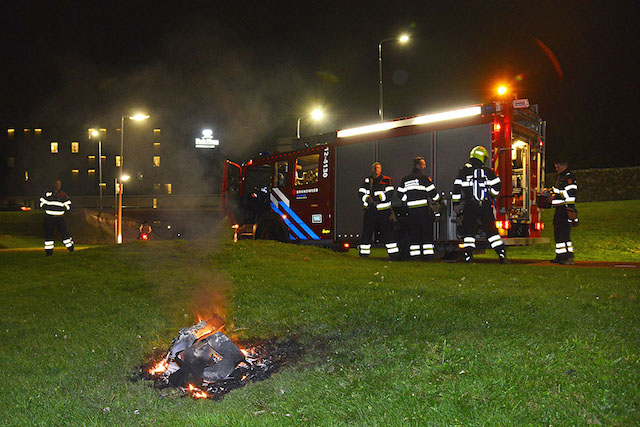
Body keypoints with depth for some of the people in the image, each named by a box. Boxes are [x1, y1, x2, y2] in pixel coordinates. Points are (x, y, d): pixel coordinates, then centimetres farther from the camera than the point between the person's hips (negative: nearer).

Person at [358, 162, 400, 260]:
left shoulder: (386, 180, 5)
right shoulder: (367, 180, 12)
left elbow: (389, 193, -6)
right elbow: (361, 193, 4)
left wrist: (379, 198, -20)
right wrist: (368, 199, -16)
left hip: (383, 211, -2)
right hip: (370, 210, 2)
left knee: (387, 231, -6)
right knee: (366, 231, 3)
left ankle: (394, 253, -1)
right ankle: (364, 252, 15)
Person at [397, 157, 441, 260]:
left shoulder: (405, 179, 11)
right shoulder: (424, 177, -6)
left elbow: (401, 195, 12)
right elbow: (432, 192, -6)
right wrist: (438, 200, 12)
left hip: (411, 209, 5)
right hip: (424, 209, -5)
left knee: (413, 232, 9)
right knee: (427, 232, 2)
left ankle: (414, 254, 7)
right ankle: (427, 253, -1)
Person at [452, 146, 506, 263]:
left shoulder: (464, 171, -1)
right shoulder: (488, 171, 3)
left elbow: (457, 187, -3)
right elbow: (497, 185, 2)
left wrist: (456, 204, 4)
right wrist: (491, 197, 19)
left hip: (470, 206, -1)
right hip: (486, 205, 1)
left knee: (468, 230, 7)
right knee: (491, 229, 7)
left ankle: (468, 255, 0)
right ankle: (502, 253, 3)